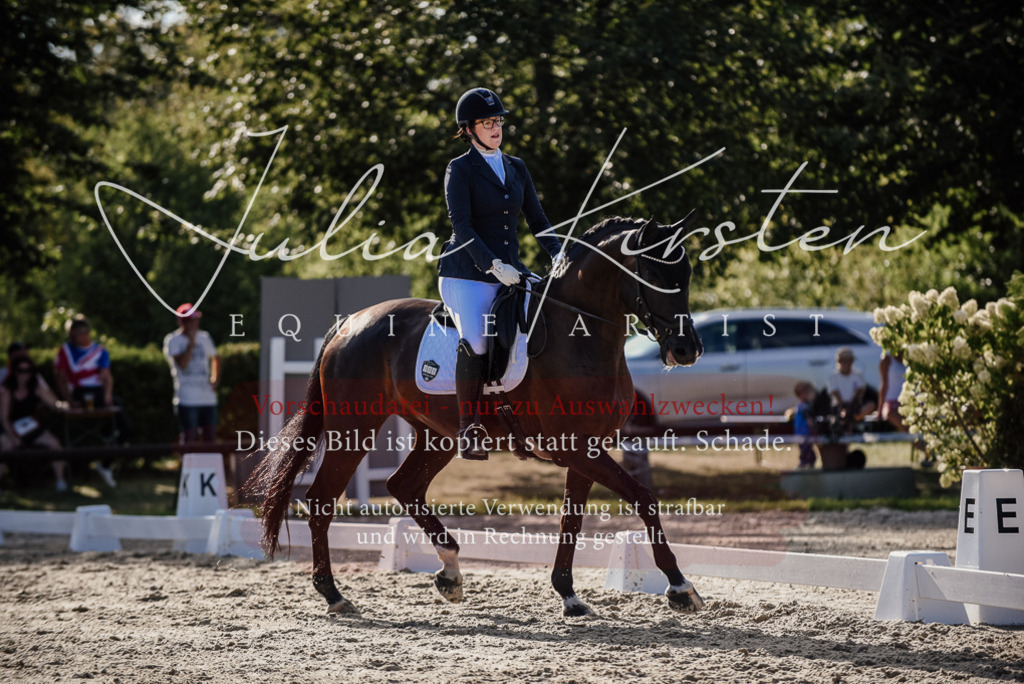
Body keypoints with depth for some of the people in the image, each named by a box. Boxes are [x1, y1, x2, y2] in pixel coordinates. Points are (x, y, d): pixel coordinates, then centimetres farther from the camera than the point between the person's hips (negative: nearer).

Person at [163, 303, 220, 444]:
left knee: (210, 439, 4)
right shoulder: (172, 340, -2)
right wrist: (191, 342, -18)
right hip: (187, 399, -5)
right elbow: (182, 364, -17)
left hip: (208, 399, 5)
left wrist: (215, 378, 14)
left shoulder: (204, 337, 13)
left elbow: (215, 358, 30)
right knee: (188, 439, -7)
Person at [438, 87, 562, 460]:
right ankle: (468, 432, -23)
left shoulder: (516, 168, 16)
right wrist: (492, 265, -26)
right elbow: (462, 227, -13)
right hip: (467, 272, -6)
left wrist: (561, 254, -2)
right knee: (476, 342, -26)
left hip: (509, 271, 6)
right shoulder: (460, 169, -2)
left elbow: (537, 221, 16)